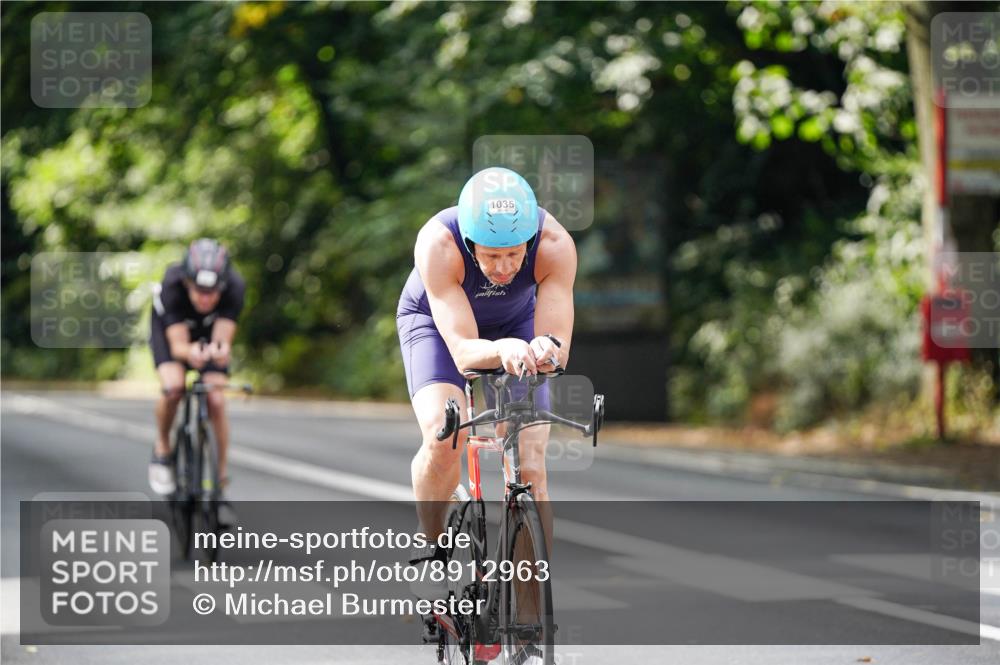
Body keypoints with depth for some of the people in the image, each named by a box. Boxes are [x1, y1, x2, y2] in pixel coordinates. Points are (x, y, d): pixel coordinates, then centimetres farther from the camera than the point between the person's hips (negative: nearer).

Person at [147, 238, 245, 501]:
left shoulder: (234, 287, -37)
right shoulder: (172, 286, -39)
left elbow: (223, 339, -38)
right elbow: (177, 345, -38)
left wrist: (221, 350, -62)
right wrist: (189, 352, -61)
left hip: (210, 333, 1)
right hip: (170, 328, -1)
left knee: (216, 401, -16)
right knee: (173, 387, -27)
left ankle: (221, 477, 0)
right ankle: (162, 449, 0)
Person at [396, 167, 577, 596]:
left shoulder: (554, 245, -35)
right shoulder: (438, 243, -39)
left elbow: (559, 345, -36)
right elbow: (462, 350, -42)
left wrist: (546, 349, -60)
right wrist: (502, 350, -63)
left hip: (516, 323, 2)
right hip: (435, 320, -2)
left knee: (529, 465, -14)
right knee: (443, 437, -27)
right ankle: (431, 550, -4)